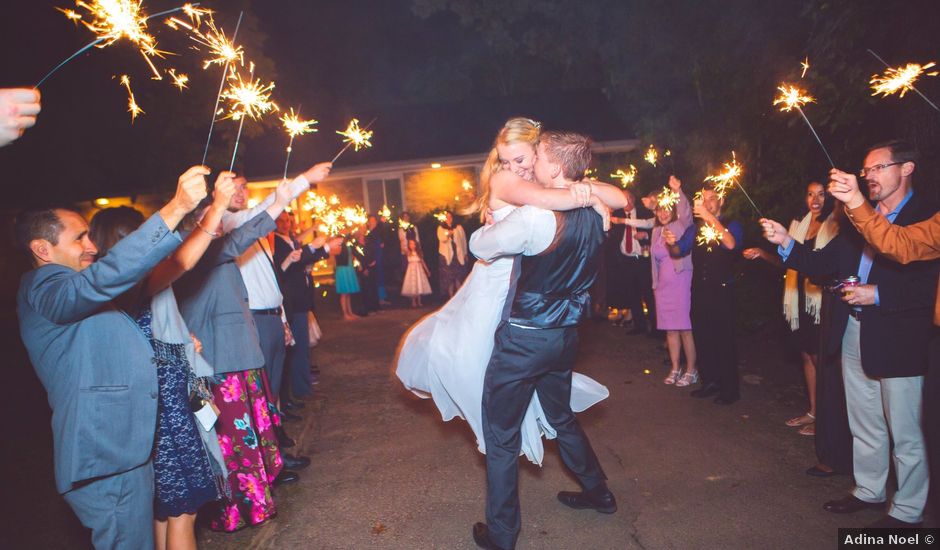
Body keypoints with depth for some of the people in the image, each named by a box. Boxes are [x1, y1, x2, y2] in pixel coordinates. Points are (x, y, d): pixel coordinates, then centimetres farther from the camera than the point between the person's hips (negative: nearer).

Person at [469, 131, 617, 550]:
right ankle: (598, 492, 46)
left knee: (501, 435, 8)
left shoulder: (536, 215, -23)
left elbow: (480, 247, -11)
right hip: (566, 335, 8)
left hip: (524, 339, -7)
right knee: (562, 417, 29)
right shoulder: (593, 215, 1)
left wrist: (489, 225, 11)